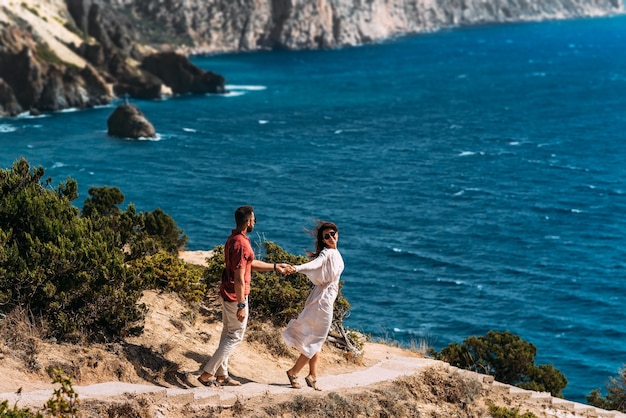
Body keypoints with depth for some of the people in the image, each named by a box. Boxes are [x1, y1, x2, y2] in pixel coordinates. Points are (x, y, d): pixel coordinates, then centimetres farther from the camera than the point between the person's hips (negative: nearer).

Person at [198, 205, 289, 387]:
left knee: (228, 333, 17)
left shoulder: (233, 239, 9)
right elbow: (239, 278, -25)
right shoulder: (241, 244, -23)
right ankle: (207, 374, -2)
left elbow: (250, 263, 21)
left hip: (227, 292, 10)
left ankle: (221, 375, 25)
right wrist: (241, 305, -23)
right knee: (236, 336, -1)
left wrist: (275, 267, 25)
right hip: (236, 296, -10)